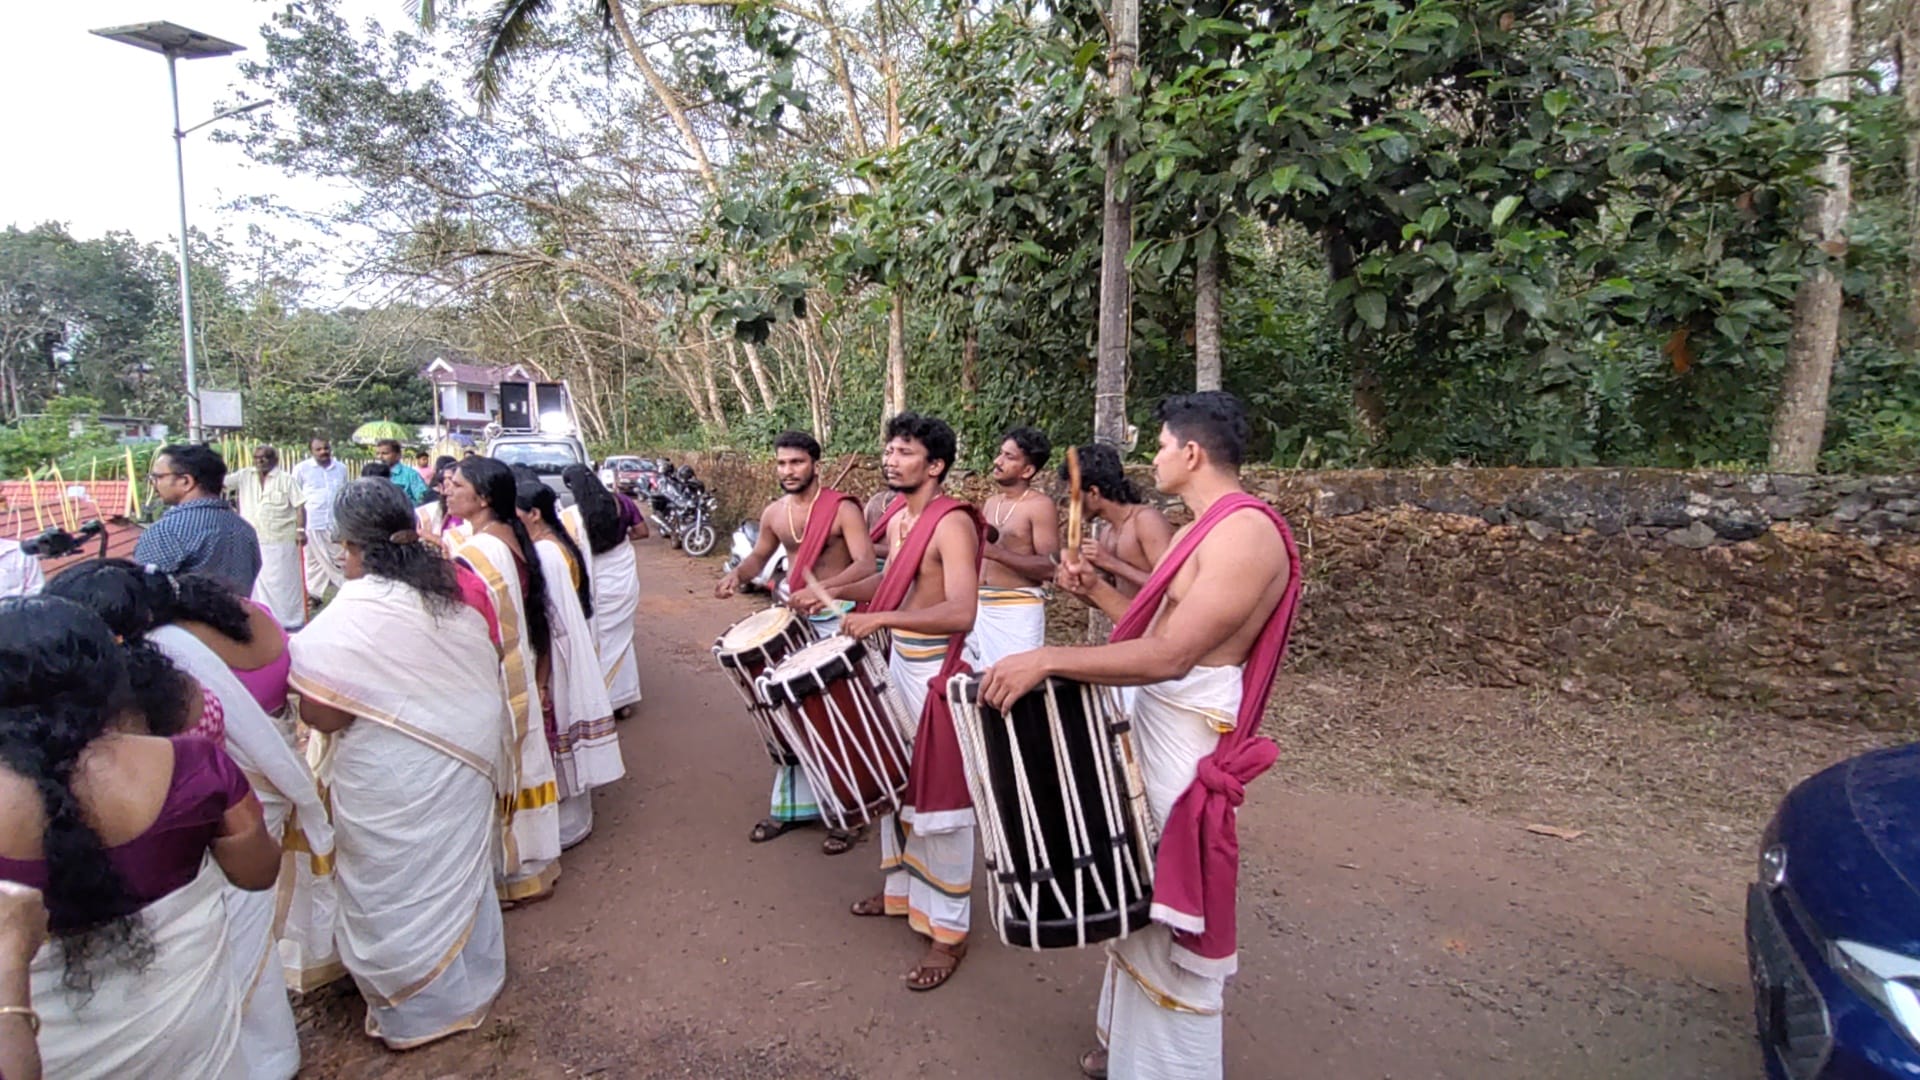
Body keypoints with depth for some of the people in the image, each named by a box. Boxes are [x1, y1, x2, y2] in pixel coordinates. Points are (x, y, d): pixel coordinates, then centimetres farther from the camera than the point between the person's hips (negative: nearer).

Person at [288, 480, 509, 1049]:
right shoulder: (454, 591, -4)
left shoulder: (352, 615, -22)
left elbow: (321, 713, -21)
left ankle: (414, 1010, 32)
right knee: (459, 872, 23)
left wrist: (303, 659, -3)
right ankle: (471, 978, 43)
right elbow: (486, 673, 4)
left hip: (392, 782, -5)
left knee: (399, 890, 14)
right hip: (465, 763, 6)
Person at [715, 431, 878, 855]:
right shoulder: (773, 513, 4)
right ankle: (789, 805, 28)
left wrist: (821, 589, -40)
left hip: (837, 619, -6)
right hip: (793, 619, 6)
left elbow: (866, 564, -25)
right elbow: (760, 555, 19)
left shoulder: (842, 509, -15)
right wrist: (737, 573, -4)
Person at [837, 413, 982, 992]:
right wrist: (832, 592, 12)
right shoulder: (898, 519, 8)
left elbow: (961, 612, -30)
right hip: (899, 661, 9)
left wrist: (882, 617, -31)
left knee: (938, 798, 1)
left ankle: (948, 929, 15)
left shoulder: (953, 523, -20)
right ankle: (902, 887, 41)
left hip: (938, 670, -9)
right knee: (895, 782, 21)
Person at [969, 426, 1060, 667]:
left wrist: (996, 552, -24)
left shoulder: (1040, 506, -8)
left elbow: (1051, 567, -18)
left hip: (1018, 610, -7)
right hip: (979, 607, 7)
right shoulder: (991, 502, 14)